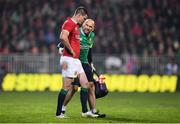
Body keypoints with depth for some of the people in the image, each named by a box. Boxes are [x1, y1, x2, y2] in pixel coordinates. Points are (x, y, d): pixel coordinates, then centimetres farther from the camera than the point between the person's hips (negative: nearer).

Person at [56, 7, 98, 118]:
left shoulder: (76, 25, 20)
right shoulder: (69, 23, -12)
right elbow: (63, 37, -28)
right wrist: (71, 51, -19)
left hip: (76, 60, 10)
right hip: (69, 59, -10)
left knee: (85, 83, 9)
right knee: (67, 86, -7)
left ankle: (85, 111, 13)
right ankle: (58, 113, -1)